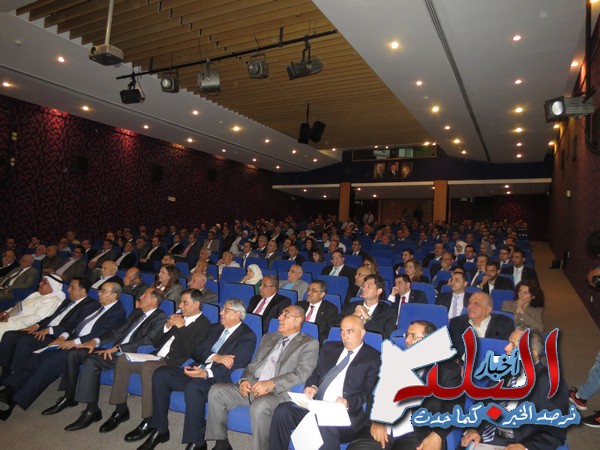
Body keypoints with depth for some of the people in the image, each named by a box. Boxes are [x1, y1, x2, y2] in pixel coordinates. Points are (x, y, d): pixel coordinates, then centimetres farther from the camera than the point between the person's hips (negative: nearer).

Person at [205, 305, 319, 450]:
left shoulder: (309, 344, 2)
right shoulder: (269, 337, 23)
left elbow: (301, 374, -11)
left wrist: (271, 384, -22)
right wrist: (245, 380, -2)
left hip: (279, 392, -6)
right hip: (252, 387, 7)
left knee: (260, 406, -36)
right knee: (216, 391, -11)